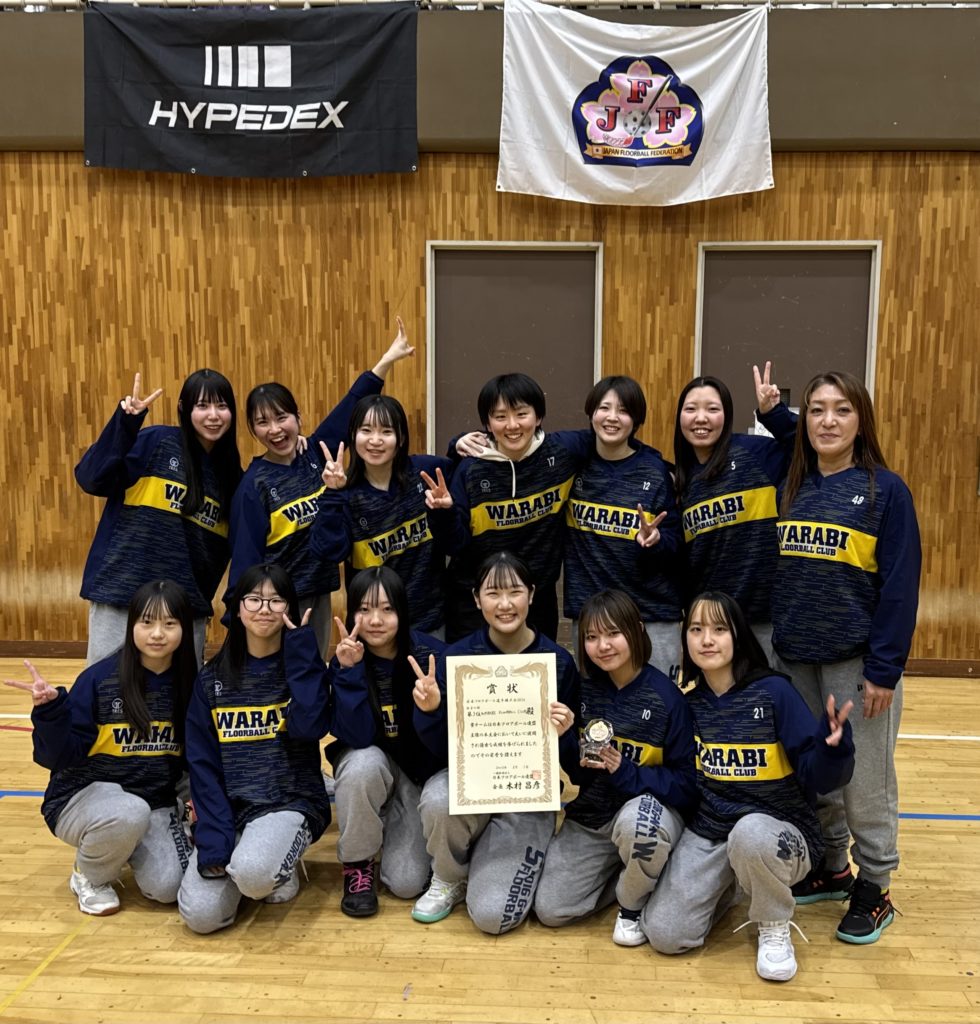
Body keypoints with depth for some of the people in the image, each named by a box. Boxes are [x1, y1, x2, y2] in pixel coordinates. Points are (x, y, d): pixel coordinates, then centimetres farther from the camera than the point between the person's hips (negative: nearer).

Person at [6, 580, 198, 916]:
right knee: (130, 813, -37)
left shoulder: (187, 685, -3)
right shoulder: (100, 678, -15)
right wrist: (50, 710, -33)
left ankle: (130, 848, 16)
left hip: (156, 802, 3)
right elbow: (60, 756, -17)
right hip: (85, 796, -3)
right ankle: (90, 875, -2)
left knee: (167, 888, -19)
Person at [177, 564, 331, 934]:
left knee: (252, 872, -33)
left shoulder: (303, 666, 0)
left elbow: (309, 726, -20)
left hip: (291, 803, -2)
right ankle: (238, 861, 13)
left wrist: (301, 649, -15)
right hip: (228, 809, 3)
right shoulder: (212, 677, 5)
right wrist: (214, 840, -11)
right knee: (201, 914, -19)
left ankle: (281, 871, 3)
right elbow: (202, 765, 1)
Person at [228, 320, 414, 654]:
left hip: (320, 593, 5)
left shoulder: (314, 454, 0)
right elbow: (245, 556, -13)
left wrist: (389, 358, -1)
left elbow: (351, 408, 1)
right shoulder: (254, 484, -13)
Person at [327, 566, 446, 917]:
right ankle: (357, 862, -9)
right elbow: (357, 737, -30)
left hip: (421, 769, 0)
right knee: (364, 763, -36)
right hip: (368, 765, 1)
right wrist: (350, 670, -36)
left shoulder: (431, 653, -20)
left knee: (406, 883, -14)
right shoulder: (345, 659, -17)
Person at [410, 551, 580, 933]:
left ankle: (500, 861, 20)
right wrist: (429, 711, -26)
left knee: (493, 915, -16)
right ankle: (448, 880, 0)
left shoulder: (558, 661, -11)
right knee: (438, 798, -34)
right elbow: (443, 748, -7)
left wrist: (561, 735, -26)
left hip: (529, 793, -1)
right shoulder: (457, 656, -9)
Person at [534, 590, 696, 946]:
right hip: (592, 814, 4)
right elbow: (572, 771, 5)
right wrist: (577, 759, -19)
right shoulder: (583, 690, -4)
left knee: (635, 822, -40)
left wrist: (627, 772, -27)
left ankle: (633, 904, -7)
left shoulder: (666, 697, -16)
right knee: (550, 910, -6)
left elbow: (686, 784, -15)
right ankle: (621, 872, 20)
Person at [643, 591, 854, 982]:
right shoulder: (686, 700, -3)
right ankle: (727, 886, 19)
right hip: (707, 833, 4)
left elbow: (817, 778, -18)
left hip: (781, 833, -3)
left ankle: (775, 929, -7)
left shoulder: (774, 691, -14)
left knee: (750, 832, -39)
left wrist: (832, 746, -39)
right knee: (664, 934, -12)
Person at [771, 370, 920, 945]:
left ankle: (874, 889, 23)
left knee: (864, 779, 5)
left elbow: (900, 585, -10)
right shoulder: (790, 489, 7)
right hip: (795, 659, 5)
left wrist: (884, 668, -13)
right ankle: (830, 870, 33)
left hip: (856, 660, -4)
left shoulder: (885, 490, -7)